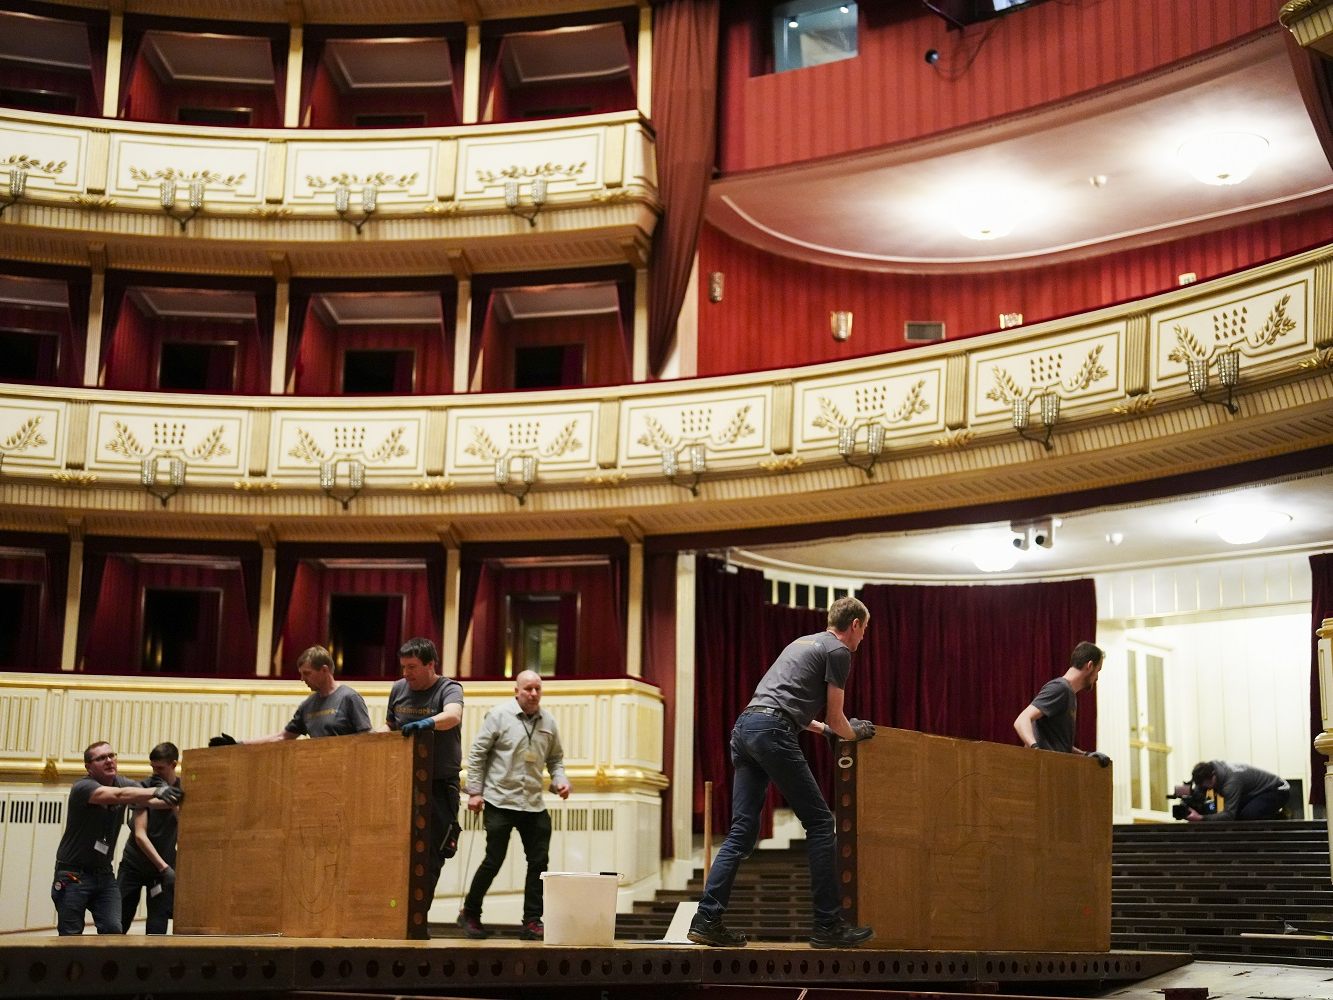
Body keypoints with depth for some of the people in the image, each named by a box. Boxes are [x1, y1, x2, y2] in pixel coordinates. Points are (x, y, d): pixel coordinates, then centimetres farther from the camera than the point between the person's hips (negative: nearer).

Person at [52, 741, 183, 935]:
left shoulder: (123, 783, 1)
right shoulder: (83, 788, -17)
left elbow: (152, 802, -16)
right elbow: (120, 795, -35)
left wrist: (174, 799, -37)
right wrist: (157, 791, -49)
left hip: (104, 874, 5)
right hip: (74, 875, -5)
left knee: (113, 931, -9)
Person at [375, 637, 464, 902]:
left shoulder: (449, 688, -7)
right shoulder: (399, 688, 9)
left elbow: (452, 716, -29)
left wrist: (428, 723, -48)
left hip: (439, 784, -4)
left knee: (430, 855, -2)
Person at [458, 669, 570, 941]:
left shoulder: (548, 722, 9)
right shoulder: (499, 716, -5)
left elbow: (555, 759, 20)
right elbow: (477, 754, -4)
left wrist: (560, 780, 1)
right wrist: (475, 791, -7)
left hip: (534, 804, 5)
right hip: (500, 801, -5)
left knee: (539, 861, 2)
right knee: (494, 861, -1)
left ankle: (532, 922, 10)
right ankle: (469, 914, 18)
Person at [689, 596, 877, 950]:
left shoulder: (803, 642, 30)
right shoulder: (838, 651, 4)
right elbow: (835, 718, 8)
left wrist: (824, 729, 49)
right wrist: (856, 733, 29)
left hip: (744, 726, 9)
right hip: (772, 732, -9)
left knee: (742, 831, 5)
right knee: (819, 822, -2)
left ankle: (707, 919, -3)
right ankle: (827, 925, -3)